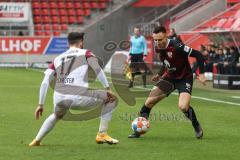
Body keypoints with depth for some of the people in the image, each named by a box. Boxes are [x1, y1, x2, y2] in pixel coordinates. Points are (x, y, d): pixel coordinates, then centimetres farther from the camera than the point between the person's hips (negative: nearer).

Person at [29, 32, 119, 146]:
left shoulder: (58, 59, 23)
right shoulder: (85, 53, 14)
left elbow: (45, 82, 18)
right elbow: (97, 69, -3)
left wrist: (40, 105, 22)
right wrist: (108, 89, -3)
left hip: (59, 98, 5)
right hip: (78, 97, -5)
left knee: (56, 115, 39)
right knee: (112, 99, 14)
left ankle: (37, 140, 34)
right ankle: (102, 134, 6)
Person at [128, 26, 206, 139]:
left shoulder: (176, 47, -27)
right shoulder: (158, 49, -5)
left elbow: (198, 55, -23)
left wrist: (201, 74, -26)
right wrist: (160, 74, 12)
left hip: (184, 79, -6)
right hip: (169, 78, 6)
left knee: (183, 107, -27)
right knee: (149, 102, -3)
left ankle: (197, 127, 2)